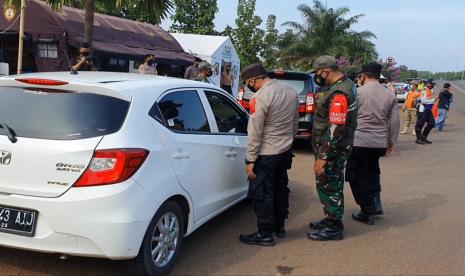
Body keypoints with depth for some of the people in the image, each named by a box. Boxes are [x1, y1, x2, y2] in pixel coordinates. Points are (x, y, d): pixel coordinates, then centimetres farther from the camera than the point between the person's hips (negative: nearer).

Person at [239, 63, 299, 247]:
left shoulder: (260, 97, -20)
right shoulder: (291, 91, 4)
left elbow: (255, 132, -20)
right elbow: (295, 122, 13)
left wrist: (250, 160, -15)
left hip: (266, 154, -8)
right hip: (285, 151, 8)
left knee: (261, 194, 2)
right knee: (280, 189, 19)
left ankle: (265, 235, 9)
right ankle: (279, 227, 31)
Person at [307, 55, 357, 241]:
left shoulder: (339, 94, -24)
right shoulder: (345, 84, 9)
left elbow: (335, 130, -28)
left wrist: (322, 158, -26)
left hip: (332, 151, -10)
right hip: (335, 148, 10)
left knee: (329, 187, 1)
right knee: (330, 185, 20)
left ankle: (333, 228, 14)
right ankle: (331, 219, 34)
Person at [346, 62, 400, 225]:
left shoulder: (357, 92, -8)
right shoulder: (390, 95, 6)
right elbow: (395, 121, 6)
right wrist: (391, 142, 15)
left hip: (358, 142, -5)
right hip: (379, 143, 5)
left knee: (358, 178, 8)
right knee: (372, 172, 27)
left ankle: (367, 213, 11)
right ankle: (376, 203, 23)